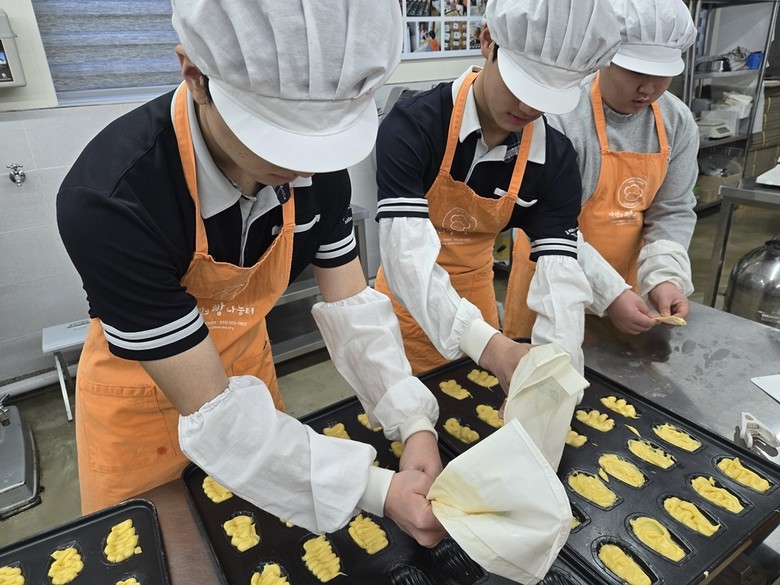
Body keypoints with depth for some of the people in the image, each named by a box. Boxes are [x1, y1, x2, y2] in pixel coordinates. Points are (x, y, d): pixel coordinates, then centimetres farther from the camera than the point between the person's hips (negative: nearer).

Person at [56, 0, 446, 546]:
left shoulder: (316, 162, -21)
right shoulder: (109, 200, -37)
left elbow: (351, 304, -15)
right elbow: (213, 411, -33)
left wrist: (415, 423, -26)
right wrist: (377, 490, -35)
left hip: (246, 360, 5)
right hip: (145, 392, -4)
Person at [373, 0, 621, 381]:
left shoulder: (556, 160, -13)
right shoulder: (412, 126, -26)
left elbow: (560, 273, -18)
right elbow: (406, 255, -35)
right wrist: (488, 345, -46)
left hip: (477, 295, 3)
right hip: (409, 300, -3)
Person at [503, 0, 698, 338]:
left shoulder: (678, 123, -3)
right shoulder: (560, 117, -23)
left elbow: (672, 212, 1)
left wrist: (665, 276, -15)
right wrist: (608, 293, -27)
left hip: (625, 283, 6)